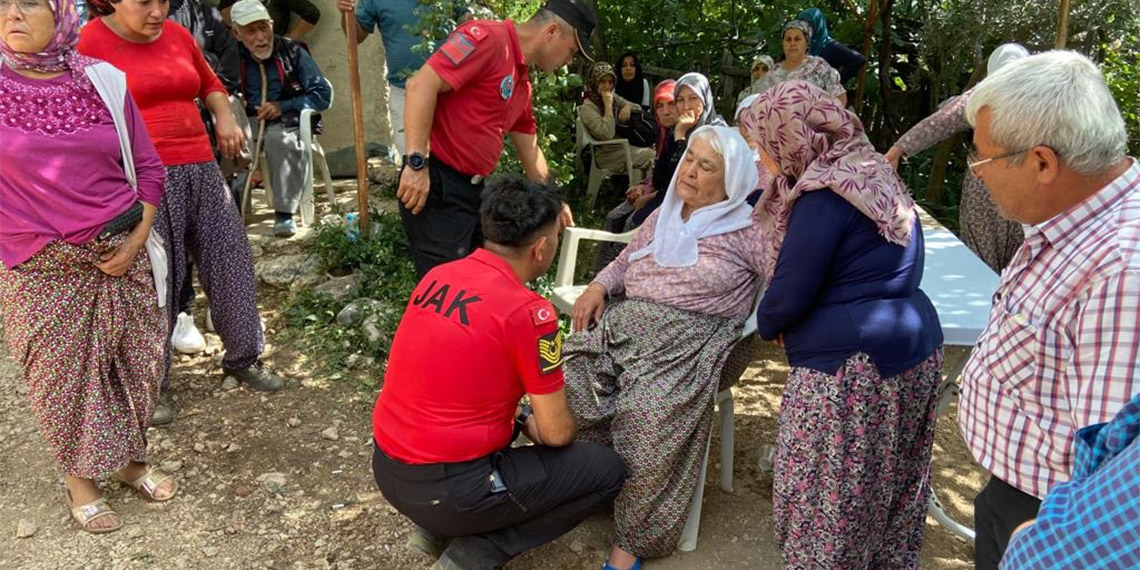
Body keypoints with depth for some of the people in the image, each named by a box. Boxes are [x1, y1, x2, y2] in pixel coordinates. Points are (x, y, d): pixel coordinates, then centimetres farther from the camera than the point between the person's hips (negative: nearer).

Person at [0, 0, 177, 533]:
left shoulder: (103, 80, -1)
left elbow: (147, 167, 4)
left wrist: (136, 240, -4)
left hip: (119, 257, 2)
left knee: (132, 362, 11)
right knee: (61, 373, 9)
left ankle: (131, 458, 34)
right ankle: (79, 478, 29)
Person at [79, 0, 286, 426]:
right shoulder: (90, 42, -6)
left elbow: (209, 82, 27)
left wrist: (224, 116, 8)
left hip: (200, 169, 6)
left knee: (231, 264, 9)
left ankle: (243, 358, 27)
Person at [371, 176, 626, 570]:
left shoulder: (437, 276, 3)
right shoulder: (530, 312, -18)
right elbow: (556, 433, -9)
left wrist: (520, 418, 17)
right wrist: (532, 423, 13)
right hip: (446, 489, -7)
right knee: (607, 471, 4)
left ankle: (438, 530, 20)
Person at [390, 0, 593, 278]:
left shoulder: (522, 82, 17)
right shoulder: (487, 37, -11)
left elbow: (529, 150, 27)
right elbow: (421, 84, -21)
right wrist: (417, 164, -25)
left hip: (472, 189, 10)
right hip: (435, 185, -10)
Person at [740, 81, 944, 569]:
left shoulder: (825, 194, -17)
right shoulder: (871, 172, 13)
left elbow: (789, 294, -15)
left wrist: (768, 325, 6)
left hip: (854, 365, -10)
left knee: (827, 503, 3)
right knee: (890, 488, 20)